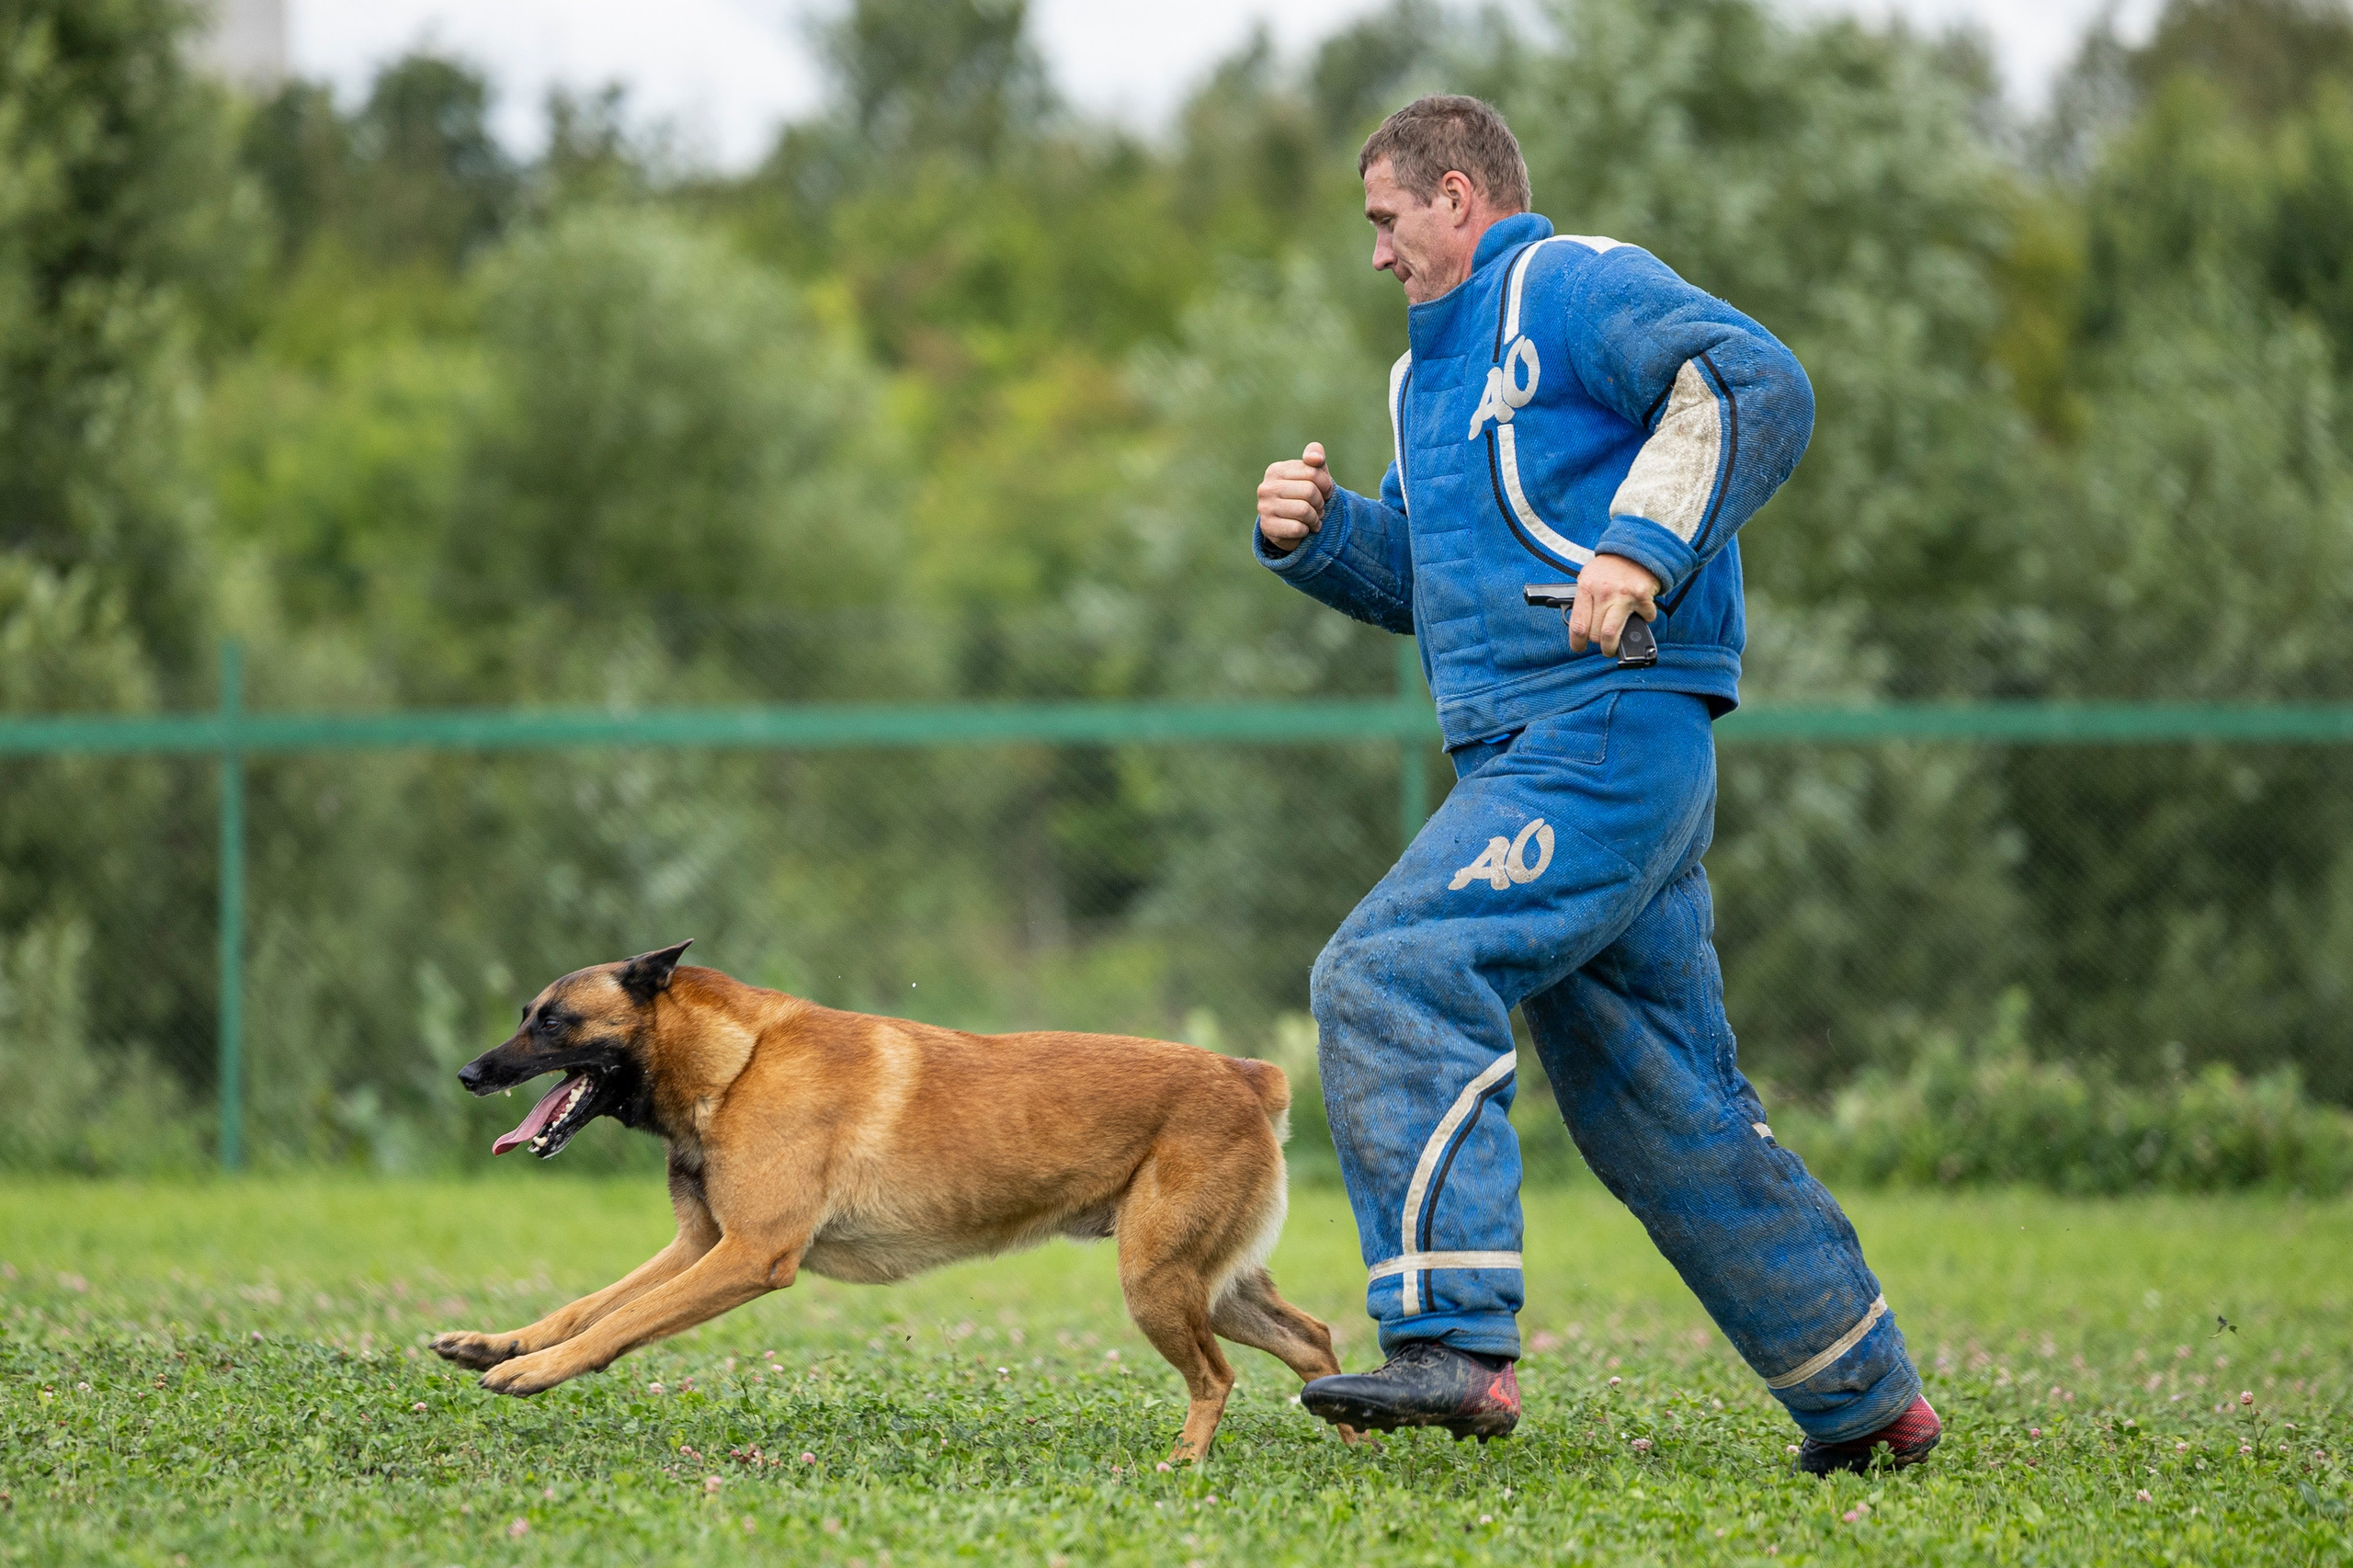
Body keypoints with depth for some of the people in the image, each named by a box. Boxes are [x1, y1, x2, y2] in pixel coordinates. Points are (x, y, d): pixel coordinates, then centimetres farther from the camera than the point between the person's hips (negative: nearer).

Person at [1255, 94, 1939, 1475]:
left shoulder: (1575, 291, -3)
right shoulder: (1433, 369, 27)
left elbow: (1759, 386, -18)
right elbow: (1420, 575, 34)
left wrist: (1644, 543, -27)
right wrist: (1314, 533, 14)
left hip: (1607, 733, -10)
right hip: (1535, 761, 10)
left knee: (1391, 977, -22)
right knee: (1669, 1111, 11)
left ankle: (1454, 1343, -28)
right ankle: (1866, 1398, 18)